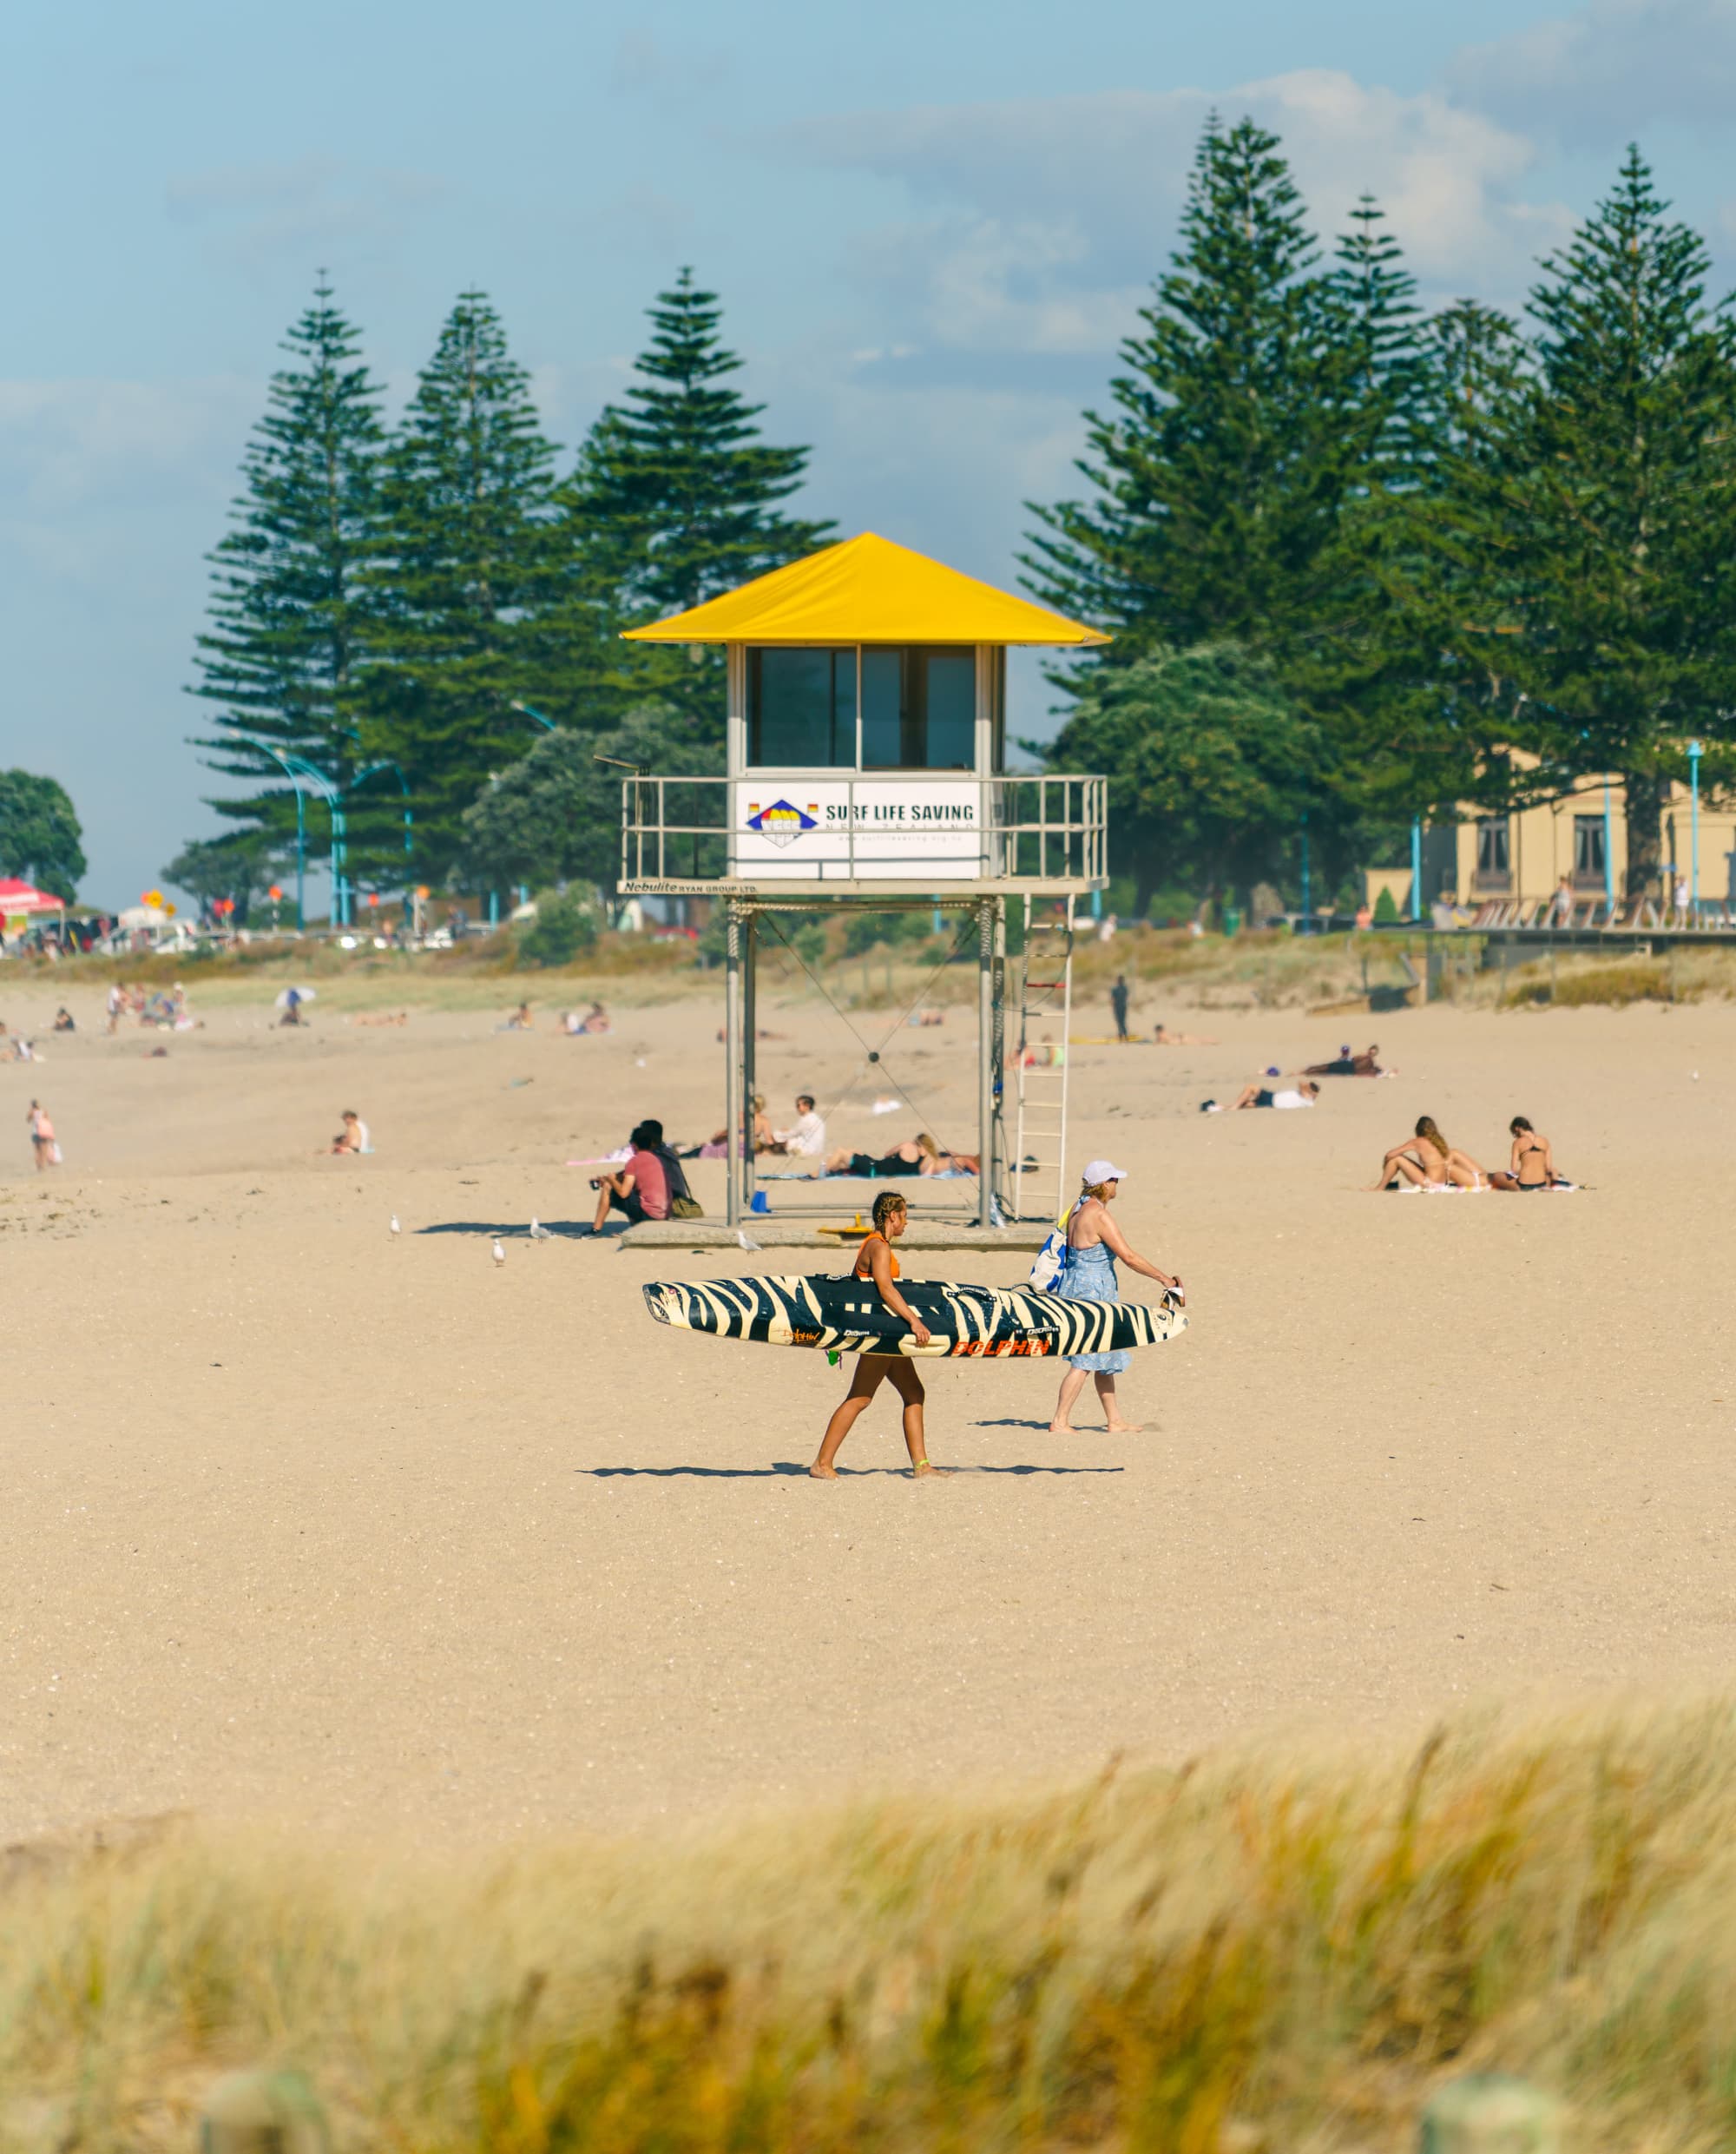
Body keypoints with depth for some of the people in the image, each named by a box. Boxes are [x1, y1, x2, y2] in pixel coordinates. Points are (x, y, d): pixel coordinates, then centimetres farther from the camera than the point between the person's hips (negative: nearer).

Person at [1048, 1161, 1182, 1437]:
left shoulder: (1078, 1210, 10)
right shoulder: (1099, 1216, -19)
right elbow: (1129, 1257, -20)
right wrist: (1163, 1278, -10)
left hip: (1074, 1286, 10)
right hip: (1092, 1290, -10)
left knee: (1106, 1357, 16)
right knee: (1085, 1362, -6)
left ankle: (1114, 1421, 22)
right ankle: (1060, 1422, -5)